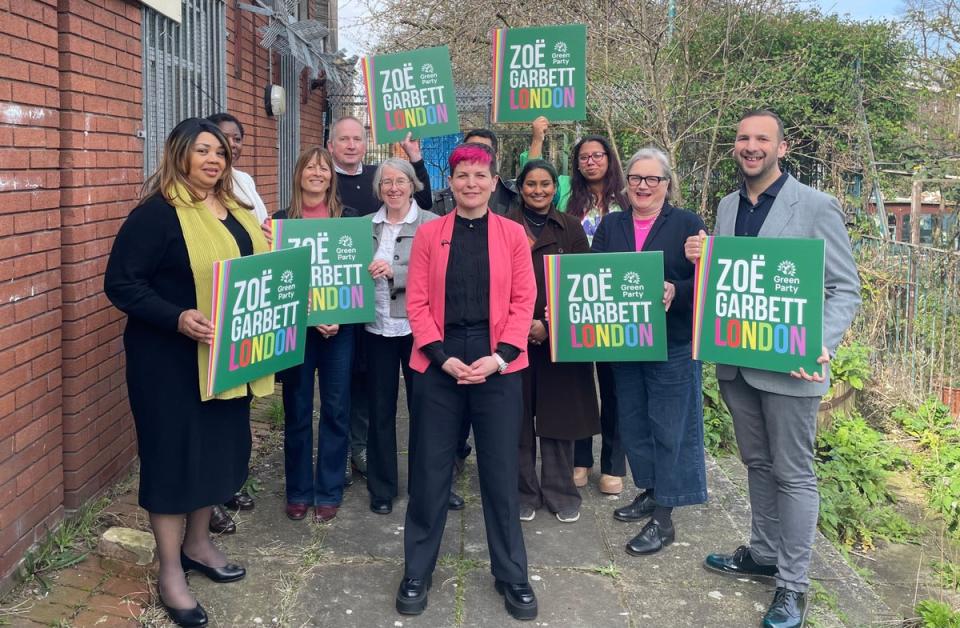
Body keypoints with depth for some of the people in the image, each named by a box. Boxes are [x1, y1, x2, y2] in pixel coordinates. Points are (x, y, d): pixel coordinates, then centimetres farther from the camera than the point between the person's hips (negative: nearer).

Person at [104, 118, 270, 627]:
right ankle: (170, 572, 13)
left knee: (219, 445, 16)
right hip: (171, 358, -8)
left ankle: (197, 544, 35)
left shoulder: (234, 213, 11)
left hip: (225, 356, 8)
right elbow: (121, 283, -19)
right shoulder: (157, 213, -14)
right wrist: (176, 318, -31)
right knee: (174, 453, 0)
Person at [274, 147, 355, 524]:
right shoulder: (281, 219, 4)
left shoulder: (348, 218, 4)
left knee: (335, 407, 5)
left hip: (339, 325, 0)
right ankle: (298, 491, 20)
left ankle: (329, 491, 17)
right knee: (297, 409, 6)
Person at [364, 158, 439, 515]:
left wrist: (394, 272, -22)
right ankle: (381, 487, 22)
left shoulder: (431, 224, -3)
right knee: (380, 409, 10)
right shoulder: (366, 225, 8)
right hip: (378, 326, 3)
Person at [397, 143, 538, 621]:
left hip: (499, 366, 0)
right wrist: (444, 357, -11)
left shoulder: (513, 234, 4)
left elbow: (523, 301, 0)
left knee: (501, 472, 7)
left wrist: (499, 357, -11)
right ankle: (417, 572, 23)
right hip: (438, 364, 0)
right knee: (430, 471, 7)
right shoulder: (428, 234, 4)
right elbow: (417, 302, -1)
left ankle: (511, 575, 22)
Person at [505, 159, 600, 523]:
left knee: (559, 416, 4)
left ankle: (561, 493, 16)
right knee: (519, 418, 4)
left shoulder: (571, 228, 9)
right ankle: (523, 492, 16)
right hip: (514, 335, -1)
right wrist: (522, 325, -12)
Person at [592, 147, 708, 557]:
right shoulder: (610, 225, 10)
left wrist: (676, 292, -25)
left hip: (672, 343, -4)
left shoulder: (687, 224, -1)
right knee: (633, 422, 14)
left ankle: (663, 519, 8)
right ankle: (650, 492, 33)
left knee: (668, 427, 0)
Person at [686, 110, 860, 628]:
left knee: (793, 474, 5)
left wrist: (821, 347, -26)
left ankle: (793, 583, 17)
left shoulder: (816, 207, -10)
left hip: (789, 366, -6)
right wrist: (700, 259, -6)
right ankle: (763, 554, 36)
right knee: (757, 464, 19)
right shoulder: (727, 206, 8)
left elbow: (845, 290, -9)